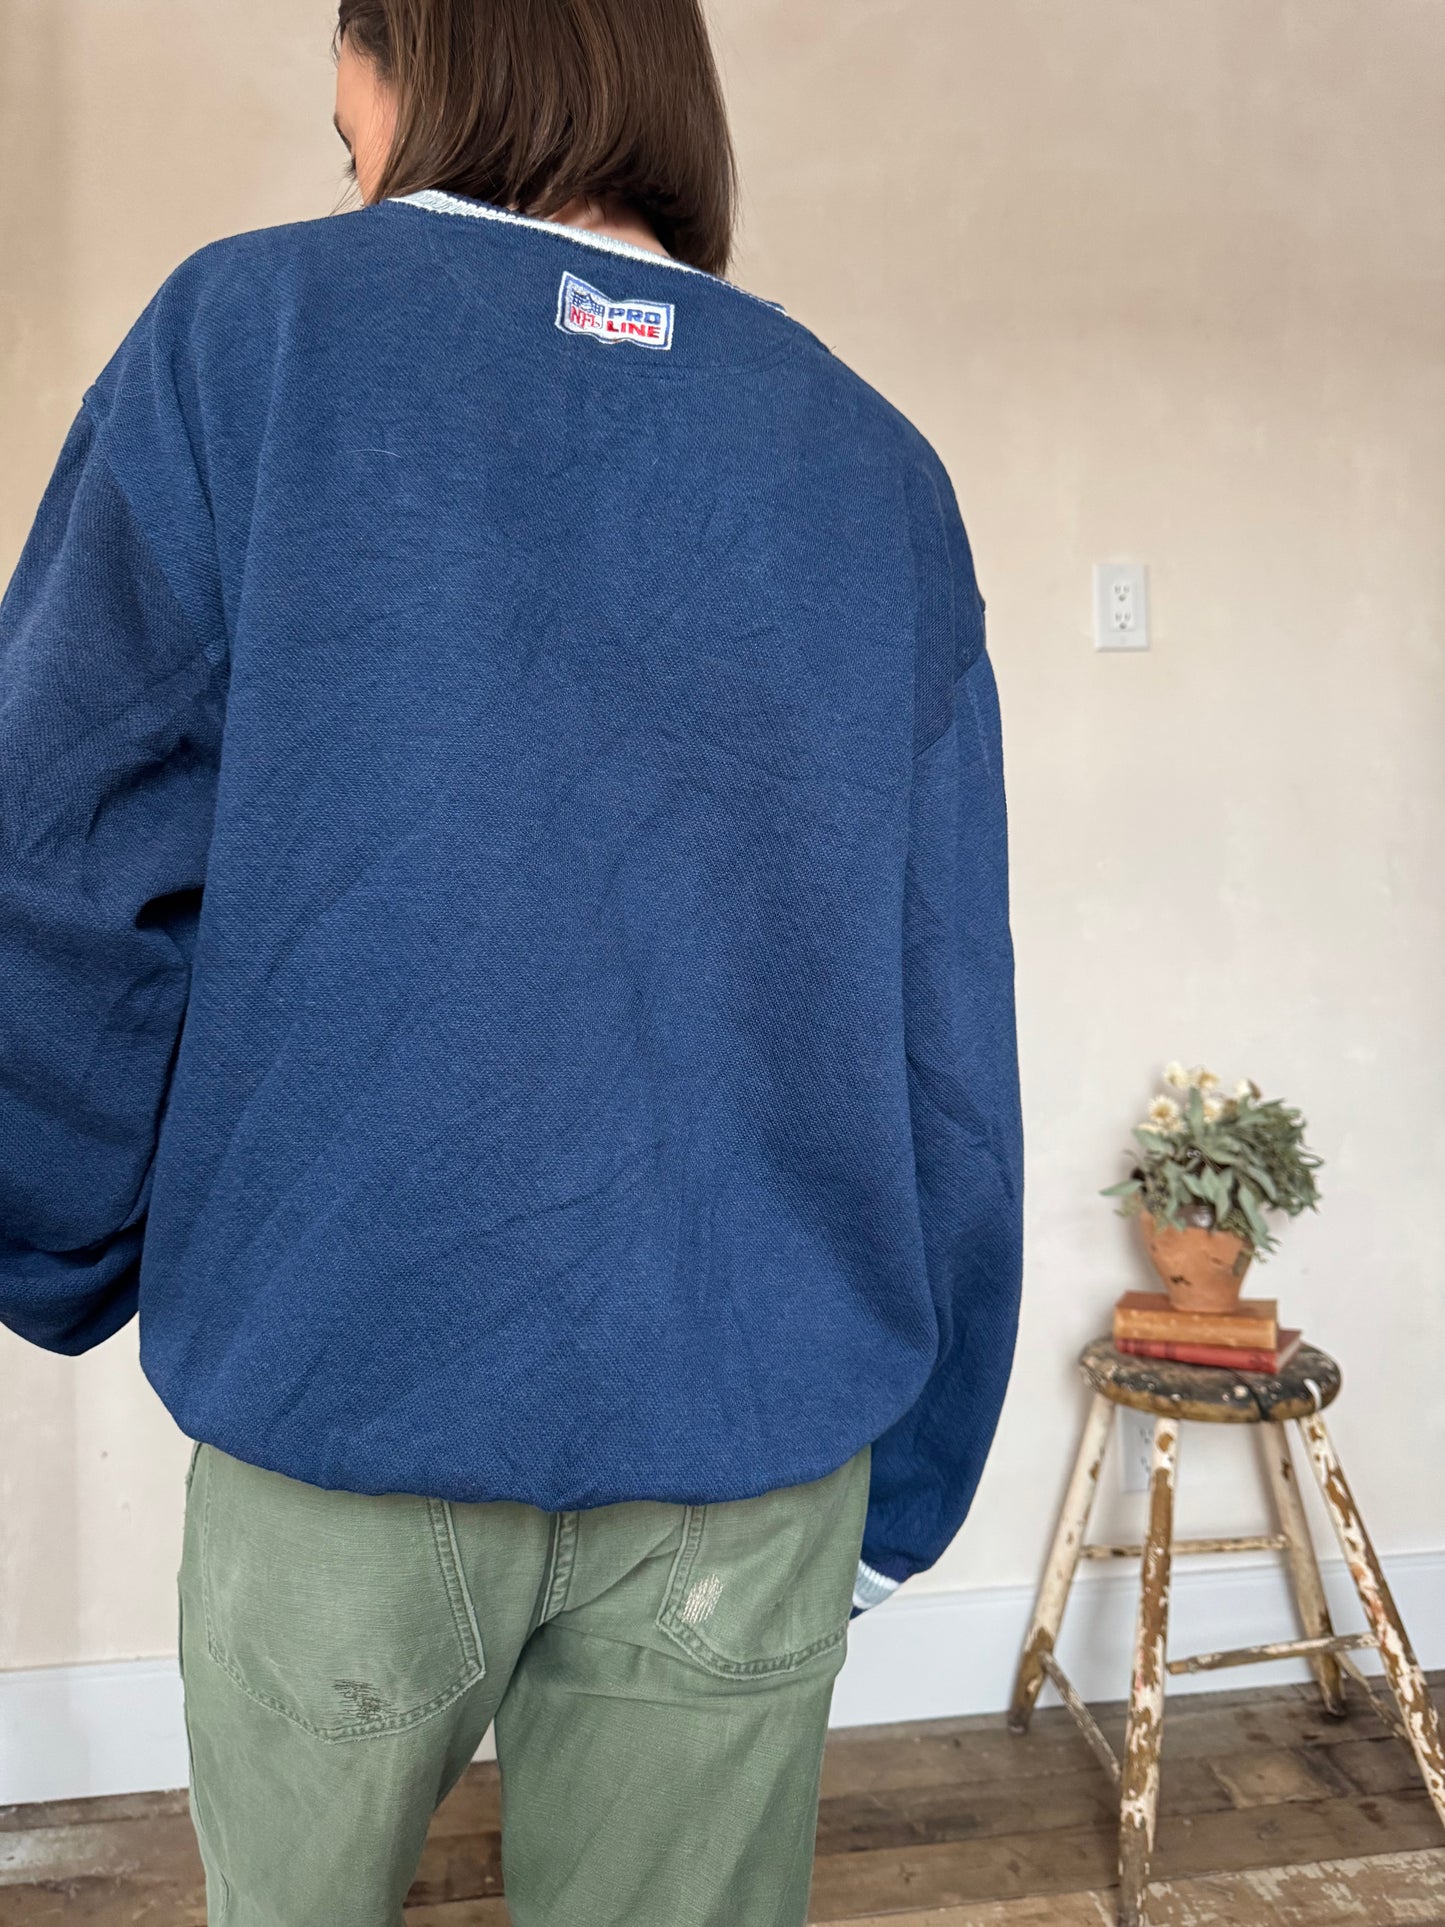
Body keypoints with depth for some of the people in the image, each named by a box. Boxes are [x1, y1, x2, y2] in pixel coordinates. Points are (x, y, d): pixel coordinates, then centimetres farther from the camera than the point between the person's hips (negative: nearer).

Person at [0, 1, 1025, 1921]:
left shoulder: (250, 326, 0)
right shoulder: (877, 462, 7)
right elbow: (953, 1025, 2)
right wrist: (902, 1489, 11)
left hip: (344, 1386, -2)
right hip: (755, 1422, 3)